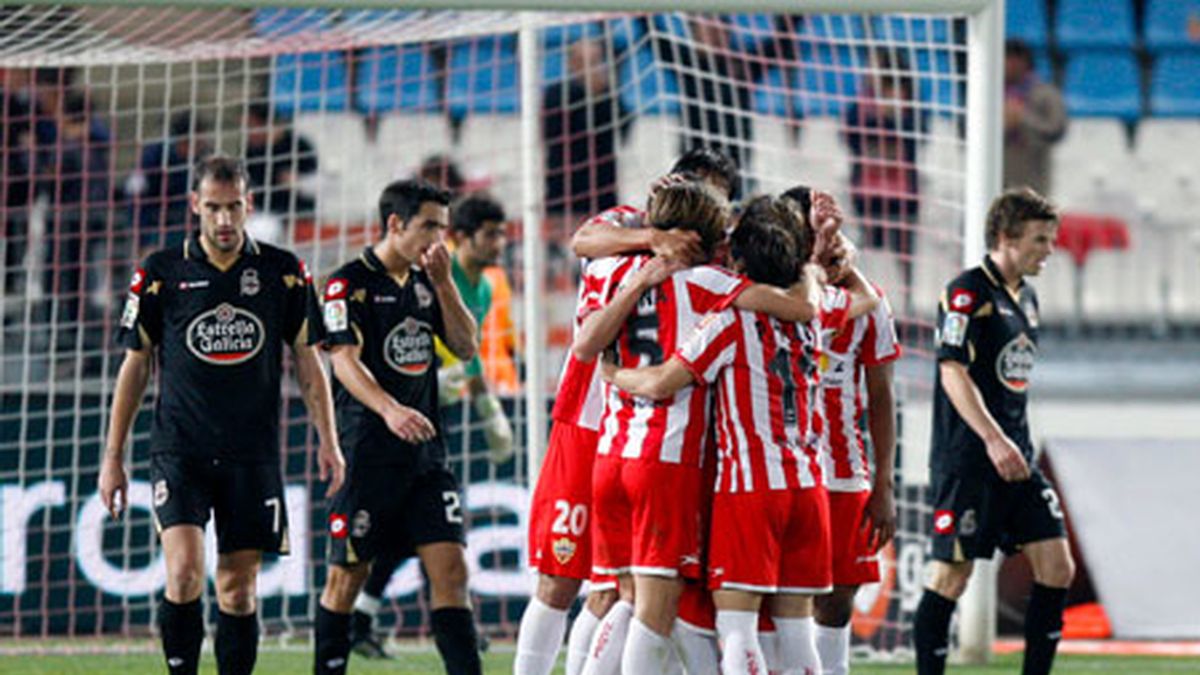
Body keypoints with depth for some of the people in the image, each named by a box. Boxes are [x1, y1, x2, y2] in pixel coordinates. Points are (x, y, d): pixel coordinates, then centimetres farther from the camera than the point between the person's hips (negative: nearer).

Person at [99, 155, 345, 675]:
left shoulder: (283, 272, 4)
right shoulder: (161, 273, 1)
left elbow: (307, 361, 11)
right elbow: (135, 365, 8)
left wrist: (328, 441, 2)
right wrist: (113, 456, 7)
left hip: (252, 454, 1)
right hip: (179, 451, -1)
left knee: (238, 589, 3)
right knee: (184, 572, -20)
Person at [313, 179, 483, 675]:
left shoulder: (425, 282, 15)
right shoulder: (350, 283, -5)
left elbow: (465, 347, 14)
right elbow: (344, 359, -16)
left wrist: (443, 282, 2)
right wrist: (389, 410, -31)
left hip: (426, 453, 6)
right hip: (368, 452, -6)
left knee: (450, 567, -4)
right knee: (348, 574, 2)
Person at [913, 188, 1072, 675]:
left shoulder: (1027, 298, 16)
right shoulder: (968, 292, -10)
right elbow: (953, 373, -18)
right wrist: (994, 439, -25)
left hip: (1016, 459, 8)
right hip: (967, 461, -8)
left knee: (1057, 566, 0)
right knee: (951, 575, -4)